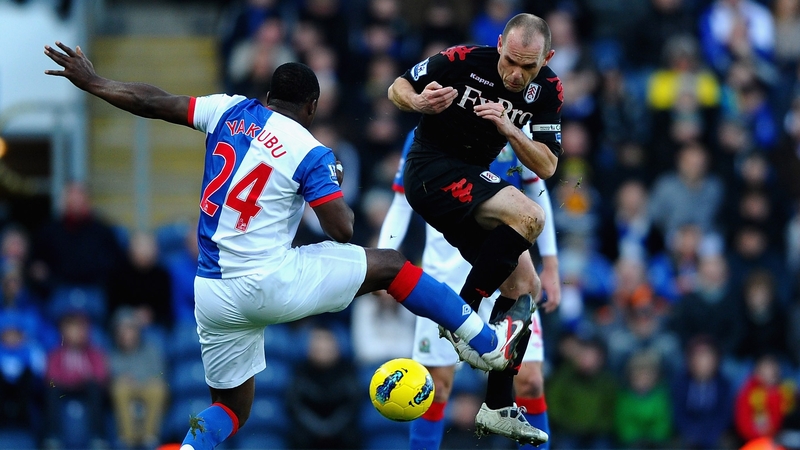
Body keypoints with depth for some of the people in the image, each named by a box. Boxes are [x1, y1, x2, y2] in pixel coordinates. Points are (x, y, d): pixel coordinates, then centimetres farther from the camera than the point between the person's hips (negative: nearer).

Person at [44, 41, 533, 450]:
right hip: (272, 284, -5)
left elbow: (152, 102, 9)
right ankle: (490, 343, 19)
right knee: (391, 264, 12)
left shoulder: (231, 111, 6)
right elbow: (342, 232, -9)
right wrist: (336, 188, 12)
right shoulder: (310, 152, -8)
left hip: (213, 295, 5)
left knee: (231, 406, 22)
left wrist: (92, 82, 22)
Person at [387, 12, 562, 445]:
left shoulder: (547, 90, -4)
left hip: (472, 182, 7)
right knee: (529, 216, -28)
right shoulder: (465, 60, -18)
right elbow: (398, 87, -4)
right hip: (431, 168, -7)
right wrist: (418, 102, -28)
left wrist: (508, 129, -24)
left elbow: (547, 167, -7)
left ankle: (498, 407, 8)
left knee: (522, 284, 2)